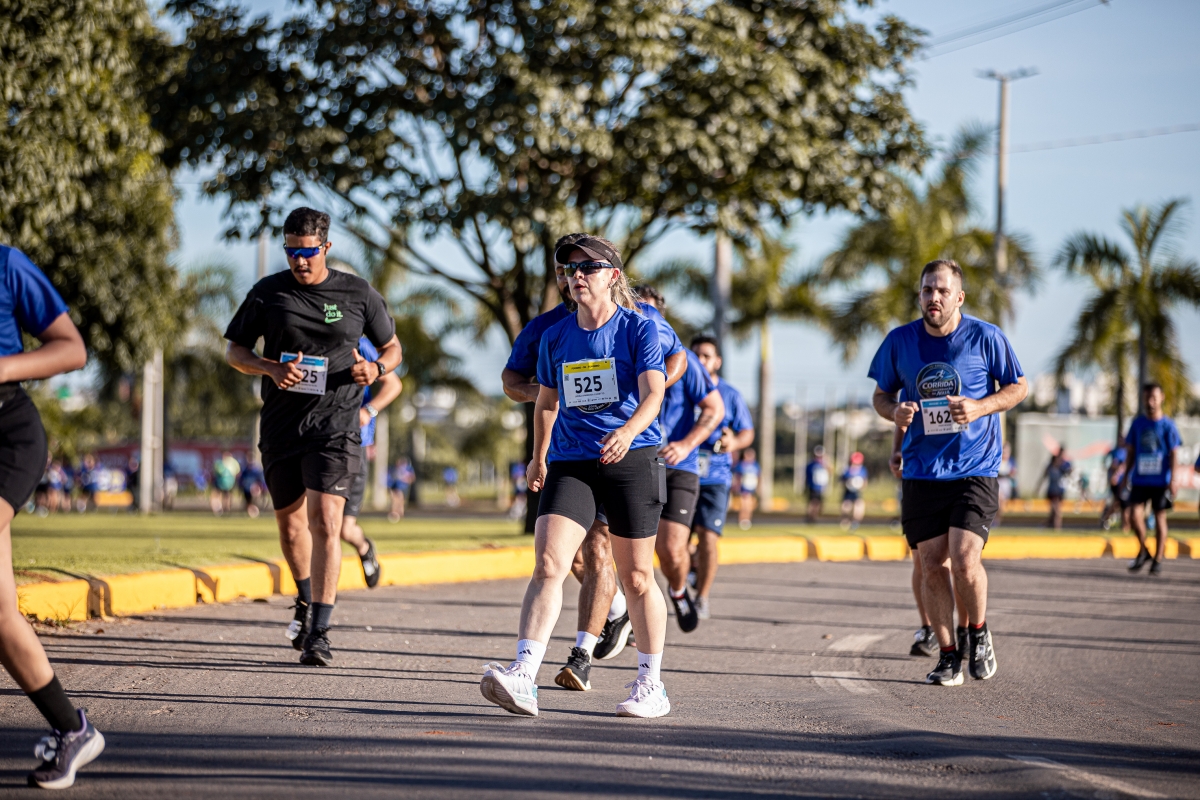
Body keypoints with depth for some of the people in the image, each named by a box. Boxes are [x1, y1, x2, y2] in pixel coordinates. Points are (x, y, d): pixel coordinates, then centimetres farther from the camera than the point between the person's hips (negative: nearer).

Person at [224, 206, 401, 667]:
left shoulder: (358, 294, 2)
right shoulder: (268, 293, 4)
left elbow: (392, 348, 13)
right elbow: (235, 352, 9)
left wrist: (375, 368, -10)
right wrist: (271, 368, -11)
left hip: (335, 425, -3)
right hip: (280, 426, 3)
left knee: (324, 522, -16)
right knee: (290, 522, 15)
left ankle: (319, 633, -18)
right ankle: (306, 599, 43)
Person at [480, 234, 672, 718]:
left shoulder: (638, 329, -3)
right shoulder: (555, 337, 10)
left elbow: (653, 393, -17)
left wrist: (628, 431, -36)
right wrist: (539, 457, 33)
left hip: (631, 459, -3)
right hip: (569, 461, 3)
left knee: (636, 577, 5)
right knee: (548, 562, -15)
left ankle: (651, 686, 19)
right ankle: (522, 678, -25)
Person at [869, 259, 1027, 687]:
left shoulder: (986, 337, -5)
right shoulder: (899, 341, 2)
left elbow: (1018, 387, 5)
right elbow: (881, 395, 14)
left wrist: (980, 407, -13)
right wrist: (894, 411, -10)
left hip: (976, 470, -3)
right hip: (921, 472, 3)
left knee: (964, 561, -14)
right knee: (932, 566, 2)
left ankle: (978, 633, 13)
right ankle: (947, 655, 16)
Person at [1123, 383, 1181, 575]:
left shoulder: (1167, 425, -2)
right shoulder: (1137, 423, 7)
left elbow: (1173, 453, -4)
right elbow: (1131, 450, 14)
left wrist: (1173, 480, -10)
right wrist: (1127, 474, 10)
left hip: (1161, 480, -2)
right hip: (1139, 479, 2)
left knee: (1160, 517, 3)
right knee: (1135, 515, -10)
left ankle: (1158, 559, 13)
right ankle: (1143, 551, 12)